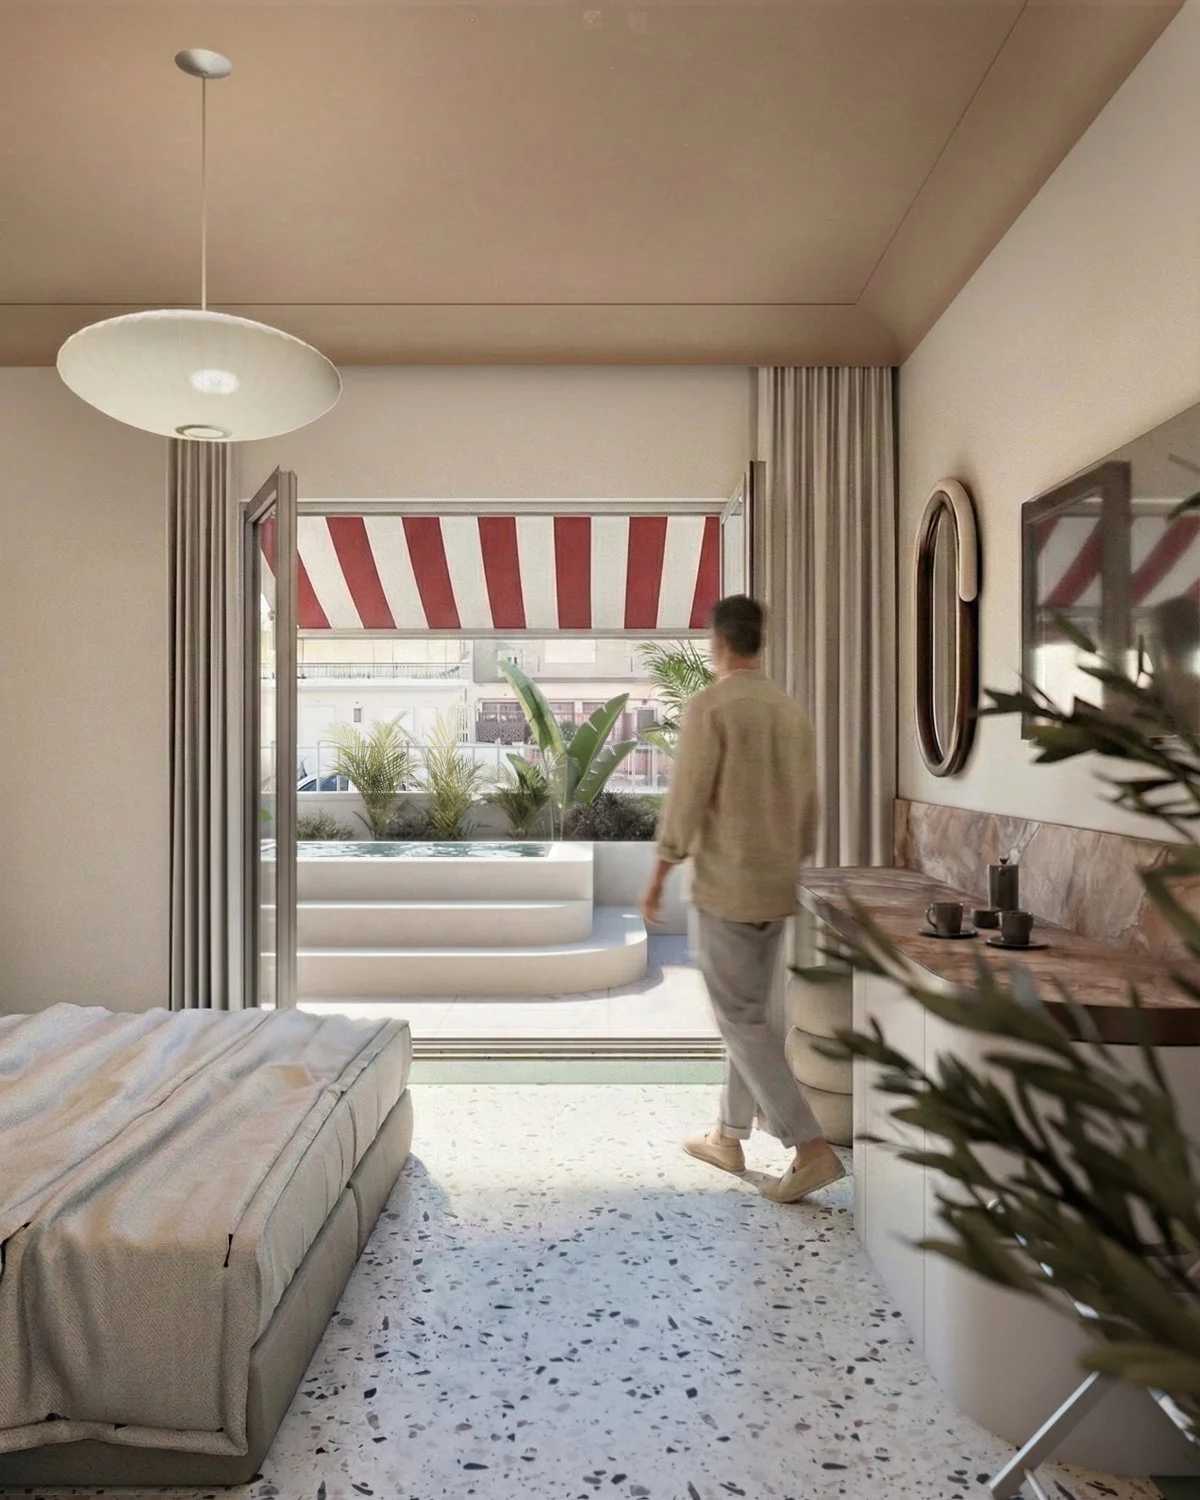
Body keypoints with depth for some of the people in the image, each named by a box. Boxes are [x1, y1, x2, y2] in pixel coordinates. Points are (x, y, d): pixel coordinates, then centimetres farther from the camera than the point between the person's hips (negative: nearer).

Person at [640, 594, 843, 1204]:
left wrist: (659, 875, -6)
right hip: (776, 886, 8)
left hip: (725, 885, -7)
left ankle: (811, 1148, -2)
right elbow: (807, 805, 13)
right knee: (747, 1012, 16)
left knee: (741, 1020, 0)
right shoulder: (792, 711, 9)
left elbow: (687, 799, -15)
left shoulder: (710, 706, -12)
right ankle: (728, 1137, 29)